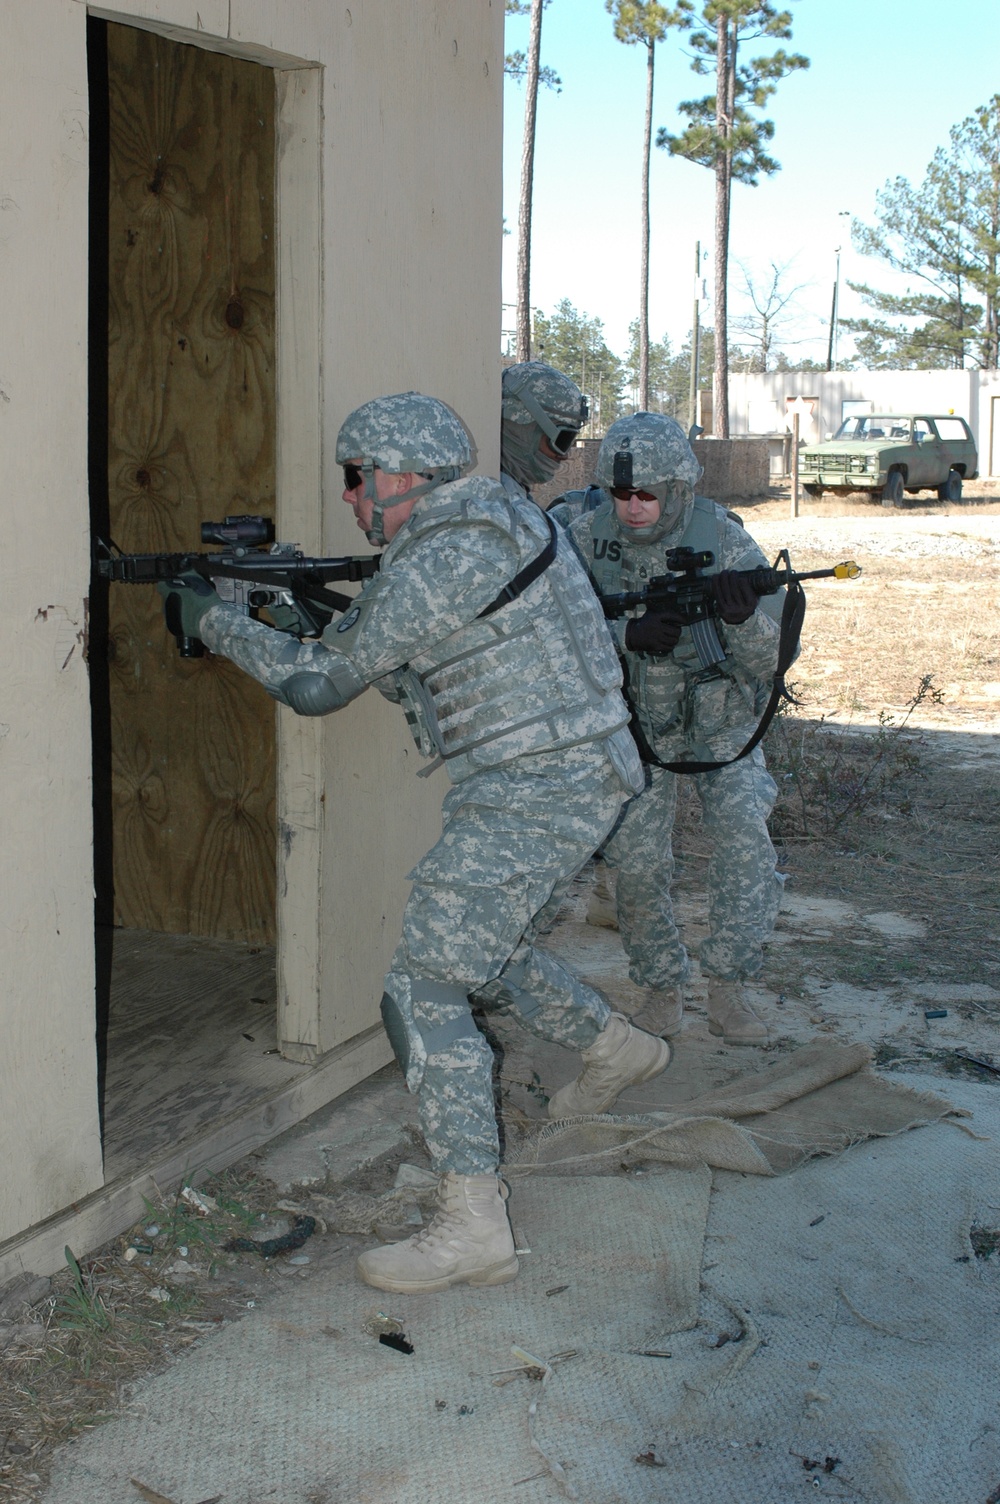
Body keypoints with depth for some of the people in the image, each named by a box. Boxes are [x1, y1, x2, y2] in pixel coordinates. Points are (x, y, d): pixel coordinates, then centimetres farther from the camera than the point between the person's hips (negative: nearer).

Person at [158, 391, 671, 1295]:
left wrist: (215, 621, 2)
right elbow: (385, 662, 19)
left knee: (425, 991, -10)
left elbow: (323, 685, -10)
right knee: (486, 951, 28)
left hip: (533, 795, -10)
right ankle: (619, 1051, 45)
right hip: (572, 780, 10)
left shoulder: (438, 561, -18)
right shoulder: (488, 522, 13)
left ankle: (472, 1229, -8)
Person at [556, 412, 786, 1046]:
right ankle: (662, 988, 17)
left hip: (719, 717, -1)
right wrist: (628, 636, -38)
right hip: (635, 721, 1)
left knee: (745, 837, -18)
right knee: (639, 865, -4)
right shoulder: (586, 535, -17)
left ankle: (729, 989, -3)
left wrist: (744, 617, -45)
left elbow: (764, 667, -23)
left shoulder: (725, 540, -22)